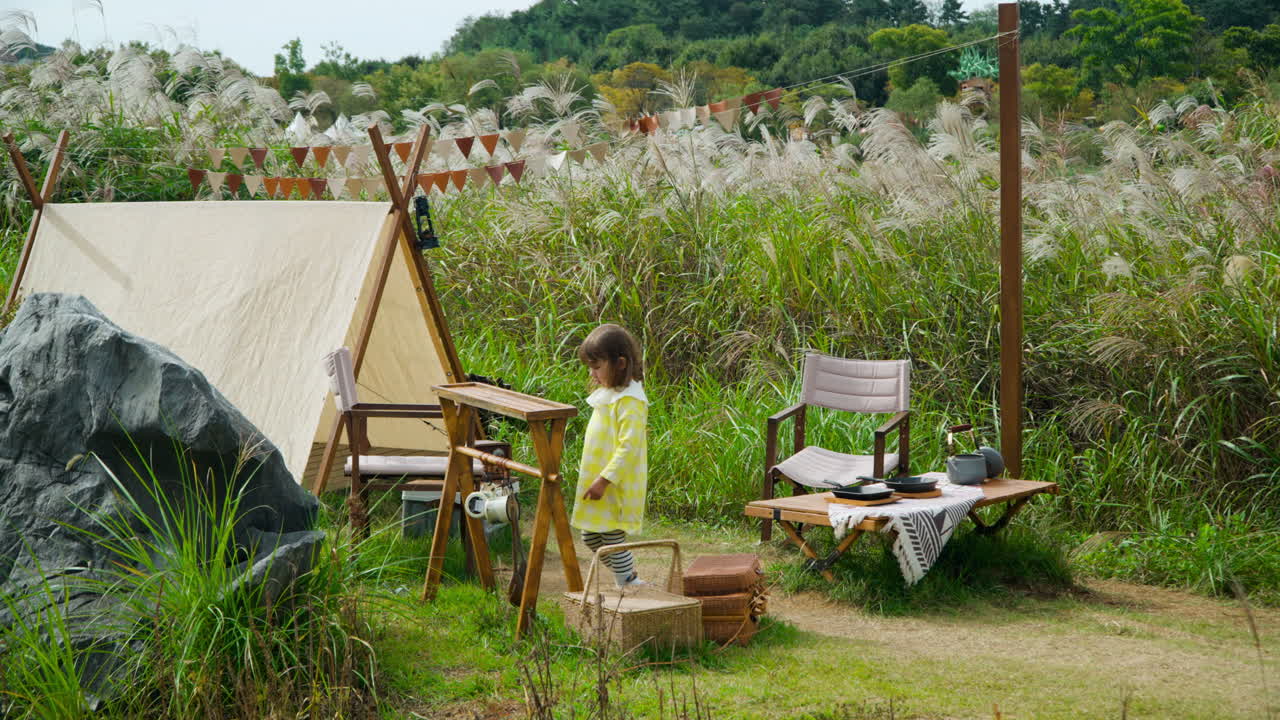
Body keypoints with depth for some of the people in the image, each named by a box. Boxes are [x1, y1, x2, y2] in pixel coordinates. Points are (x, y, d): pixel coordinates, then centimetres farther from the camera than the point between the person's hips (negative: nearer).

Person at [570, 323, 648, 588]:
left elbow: (629, 447, -24)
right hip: (598, 480, 10)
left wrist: (604, 479, -26)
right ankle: (629, 578, 27)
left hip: (616, 487, -10)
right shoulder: (608, 393, 12)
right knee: (591, 536, 15)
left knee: (613, 537, -4)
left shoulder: (630, 401, -19)